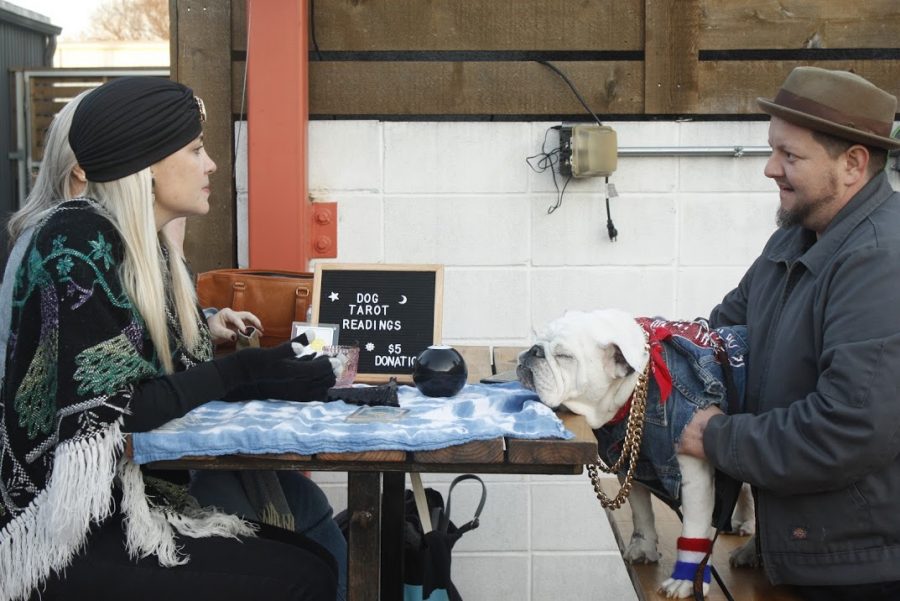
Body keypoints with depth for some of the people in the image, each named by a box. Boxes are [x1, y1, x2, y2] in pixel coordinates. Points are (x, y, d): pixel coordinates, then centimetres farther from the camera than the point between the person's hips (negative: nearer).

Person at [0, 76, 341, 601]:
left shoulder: (152, 250, 8)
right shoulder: (75, 243, -18)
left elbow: (178, 379, 5)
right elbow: (104, 415, -23)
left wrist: (280, 366, -10)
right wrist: (242, 371, -15)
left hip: (130, 502, 8)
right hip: (65, 537, -8)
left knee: (315, 558, 2)